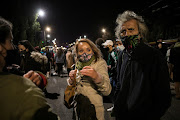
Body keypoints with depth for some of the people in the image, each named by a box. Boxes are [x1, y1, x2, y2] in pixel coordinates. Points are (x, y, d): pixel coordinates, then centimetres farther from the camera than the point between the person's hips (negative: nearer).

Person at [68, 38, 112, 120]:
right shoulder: (78, 64, 3)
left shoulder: (100, 63, -13)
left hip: (92, 108, -5)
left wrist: (96, 77, -44)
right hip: (78, 106, 5)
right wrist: (72, 79, -10)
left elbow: (107, 91, -25)